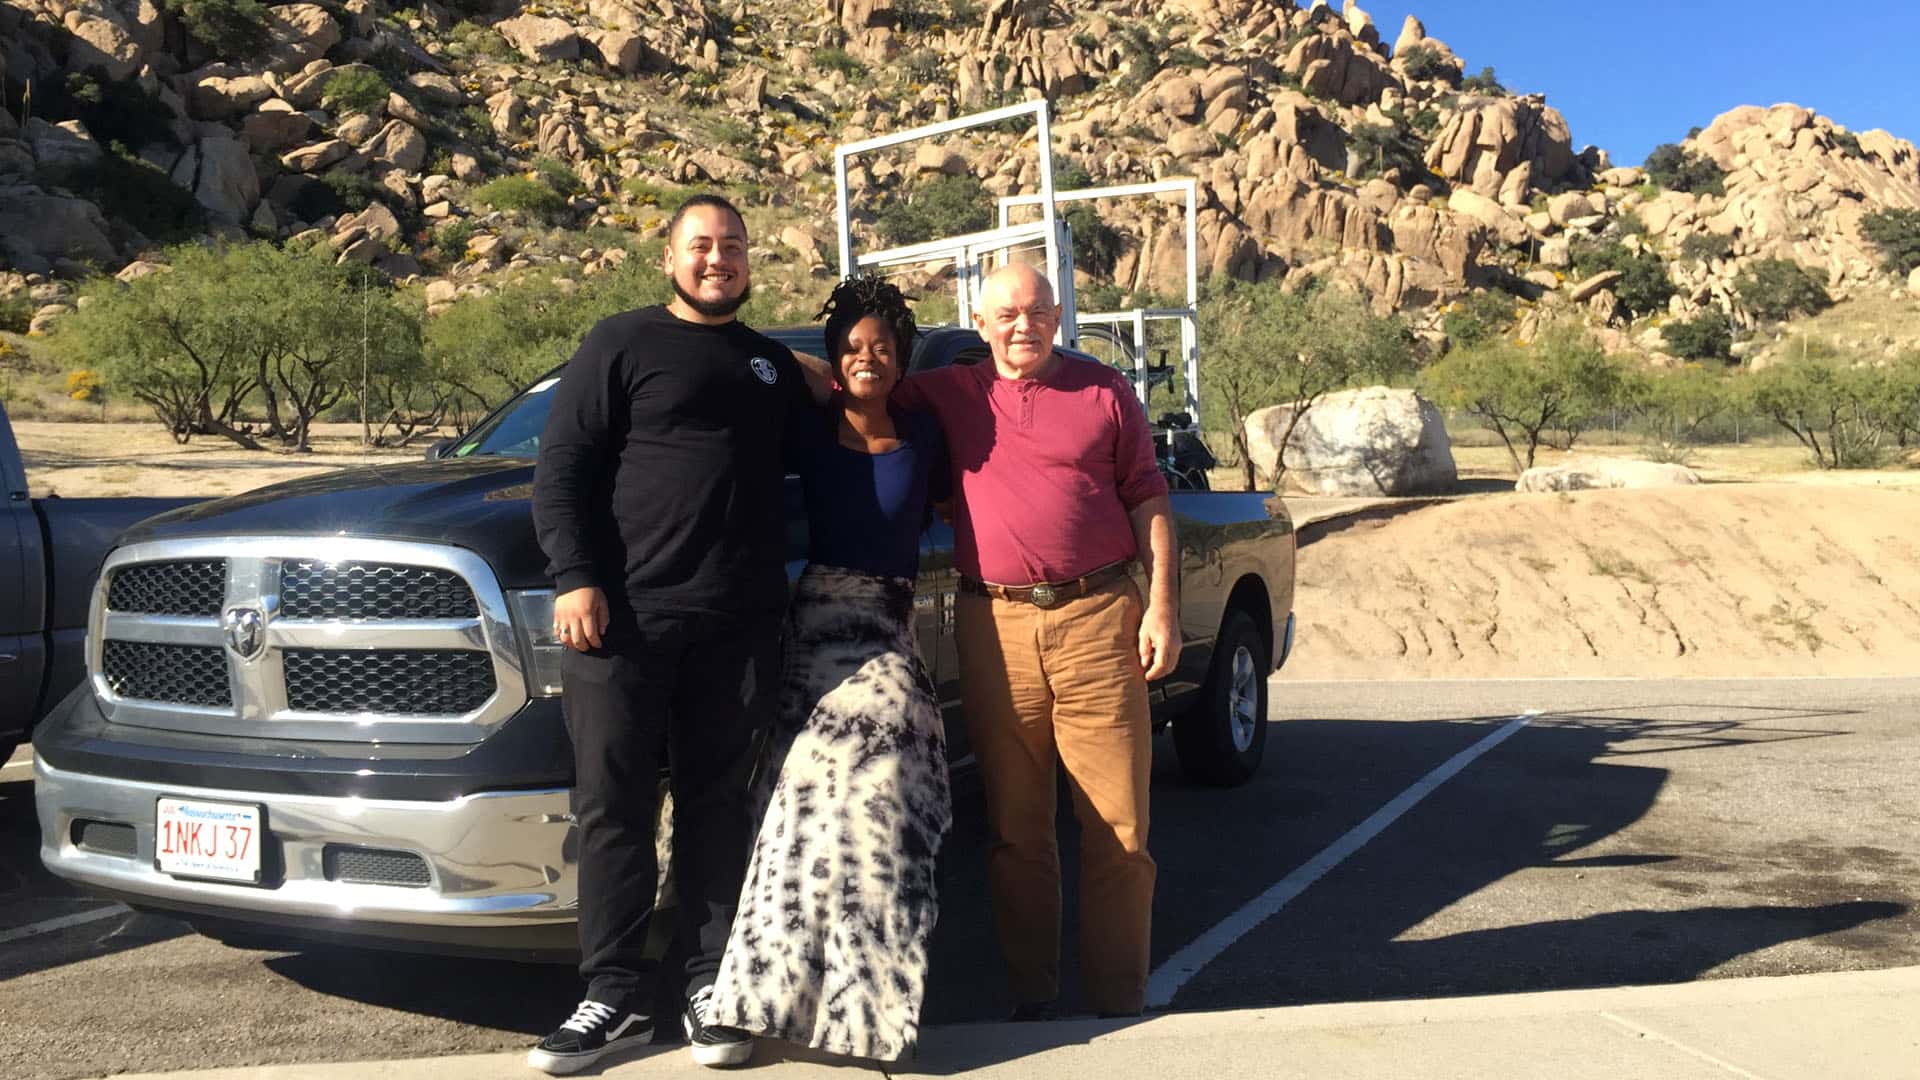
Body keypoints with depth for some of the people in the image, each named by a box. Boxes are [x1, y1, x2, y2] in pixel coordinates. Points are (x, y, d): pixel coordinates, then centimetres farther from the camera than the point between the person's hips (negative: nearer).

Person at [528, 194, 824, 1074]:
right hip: (624, 614, -3)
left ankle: (712, 986, 15)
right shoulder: (623, 343, 5)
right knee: (613, 803, 0)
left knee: (718, 803, 6)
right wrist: (574, 579, -11)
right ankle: (616, 993, 10)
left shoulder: (773, 365, 20)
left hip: (739, 626, 3)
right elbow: (560, 467, -2)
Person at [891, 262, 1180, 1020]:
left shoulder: (1104, 392, 9)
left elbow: (1147, 501, 8)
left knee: (1117, 824, 0)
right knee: (1014, 828, 6)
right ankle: (1032, 995, 17)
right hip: (994, 628, 1)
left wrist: (1162, 608, 1)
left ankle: (1121, 999, 10)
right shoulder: (949, 395, 12)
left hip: (1097, 619, -1)